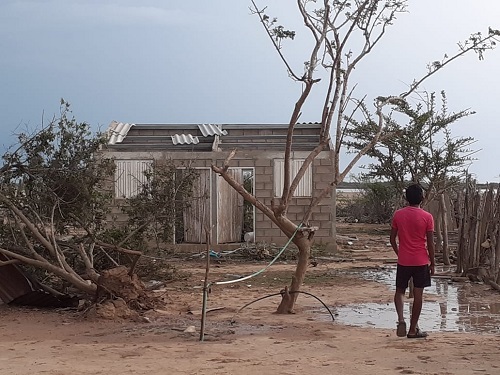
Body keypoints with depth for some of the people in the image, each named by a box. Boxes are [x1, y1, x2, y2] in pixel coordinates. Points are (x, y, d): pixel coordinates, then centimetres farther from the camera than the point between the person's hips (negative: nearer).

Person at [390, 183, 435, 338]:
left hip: (403, 261, 2)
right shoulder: (427, 217, -9)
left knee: (400, 291, 15)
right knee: (418, 294, 6)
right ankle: (413, 329, 11)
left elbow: (392, 239, 3)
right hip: (421, 262, -2)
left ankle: (401, 319, -9)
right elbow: (430, 243, -6)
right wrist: (432, 263, 4)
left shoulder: (398, 215, -2)